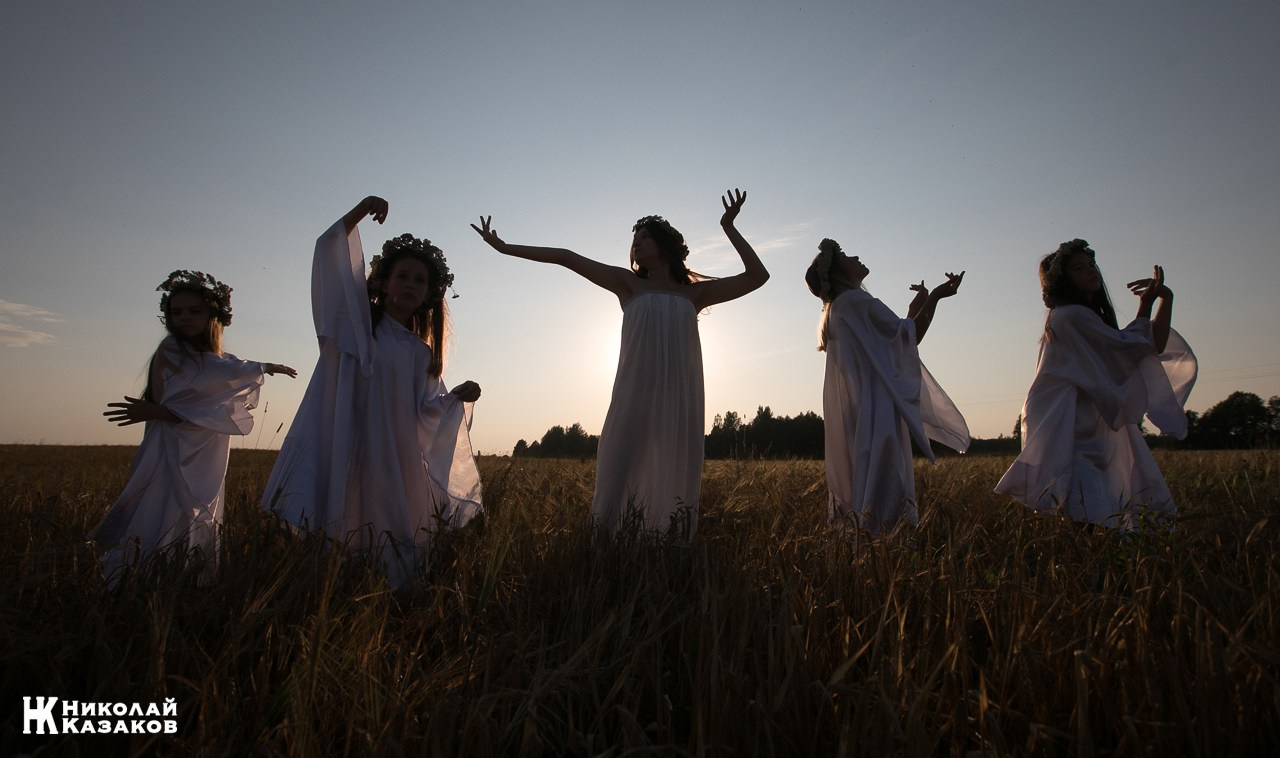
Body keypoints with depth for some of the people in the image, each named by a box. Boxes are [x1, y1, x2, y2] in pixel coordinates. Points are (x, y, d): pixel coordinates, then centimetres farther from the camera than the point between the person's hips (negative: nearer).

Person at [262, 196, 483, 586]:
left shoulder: (420, 352, 15)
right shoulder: (354, 325, 6)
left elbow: (425, 412, 13)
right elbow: (329, 255, -4)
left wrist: (457, 397, -5)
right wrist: (358, 213, -15)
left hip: (395, 465, 4)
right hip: (344, 454, -3)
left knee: (390, 546, 2)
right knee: (336, 531, -9)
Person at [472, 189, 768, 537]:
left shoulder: (694, 293, 19)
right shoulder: (629, 285, 16)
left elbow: (757, 276, 16)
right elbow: (566, 257, 13)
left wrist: (728, 227, 14)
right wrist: (505, 247, 13)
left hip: (680, 404, 1)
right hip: (634, 400, -1)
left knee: (671, 491, -1)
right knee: (624, 484, -8)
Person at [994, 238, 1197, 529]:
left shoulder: (1089, 318, 20)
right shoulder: (1070, 315, -11)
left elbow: (1154, 346, 17)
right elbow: (1129, 347, -11)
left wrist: (1165, 298, 8)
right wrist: (1145, 304, 1)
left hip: (1089, 436, 10)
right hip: (1065, 437, -10)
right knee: (1091, 523, -20)